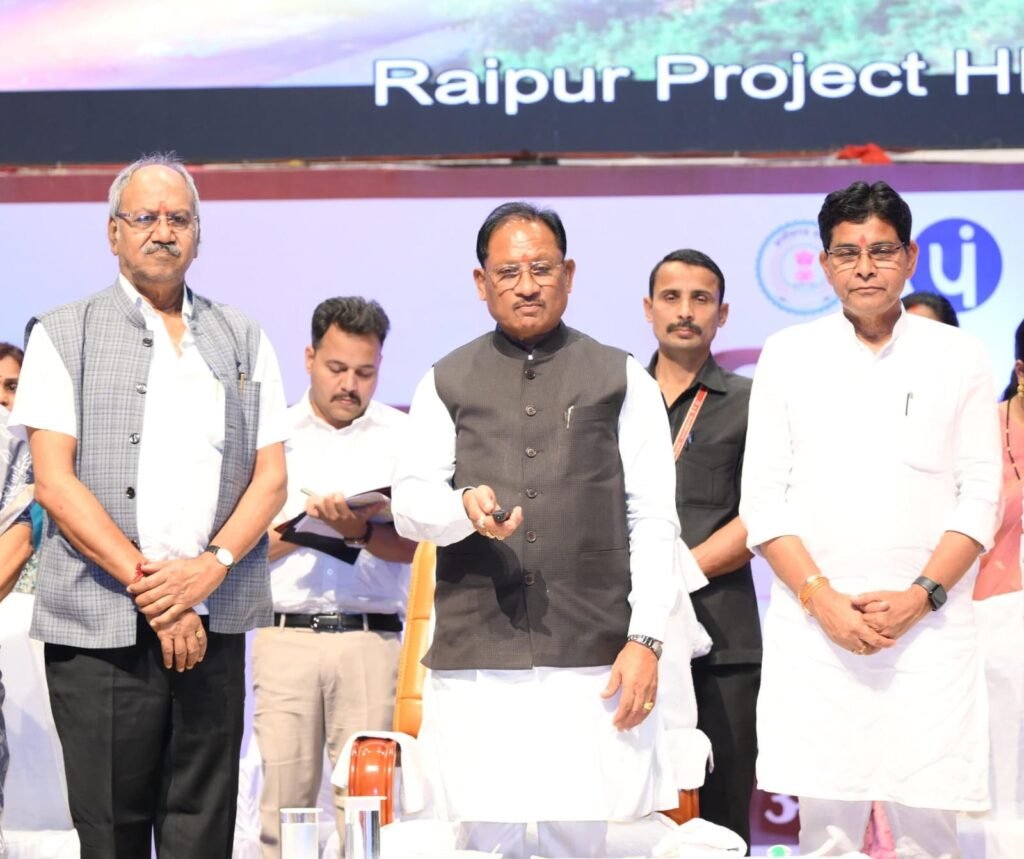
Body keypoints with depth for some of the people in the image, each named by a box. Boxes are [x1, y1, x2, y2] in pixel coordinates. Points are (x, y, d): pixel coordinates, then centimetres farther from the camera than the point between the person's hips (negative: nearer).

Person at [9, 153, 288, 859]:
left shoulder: (244, 342, 16)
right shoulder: (65, 336, 5)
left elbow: (271, 477, 10)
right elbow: (55, 483, -4)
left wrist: (211, 567, -9)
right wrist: (149, 587, -12)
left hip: (214, 625, 3)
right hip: (101, 628, -3)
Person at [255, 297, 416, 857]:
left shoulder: (401, 436, 9)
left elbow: (411, 544, -1)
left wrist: (361, 530, -20)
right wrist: (303, 526, -8)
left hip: (370, 639, -1)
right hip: (285, 636, 1)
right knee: (282, 802, -2)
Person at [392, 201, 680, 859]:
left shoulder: (623, 381, 11)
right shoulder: (447, 384, 15)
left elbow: (653, 521, 6)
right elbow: (409, 505, 8)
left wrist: (646, 640, -4)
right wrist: (465, 507, -15)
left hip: (592, 658, -1)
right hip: (474, 658, 1)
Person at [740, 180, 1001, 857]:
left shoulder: (958, 356, 8)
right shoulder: (788, 355, 8)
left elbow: (980, 497, 5)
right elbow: (762, 501, 5)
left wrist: (922, 595, -9)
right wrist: (821, 598, -8)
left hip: (930, 624, 0)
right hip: (815, 624, 0)